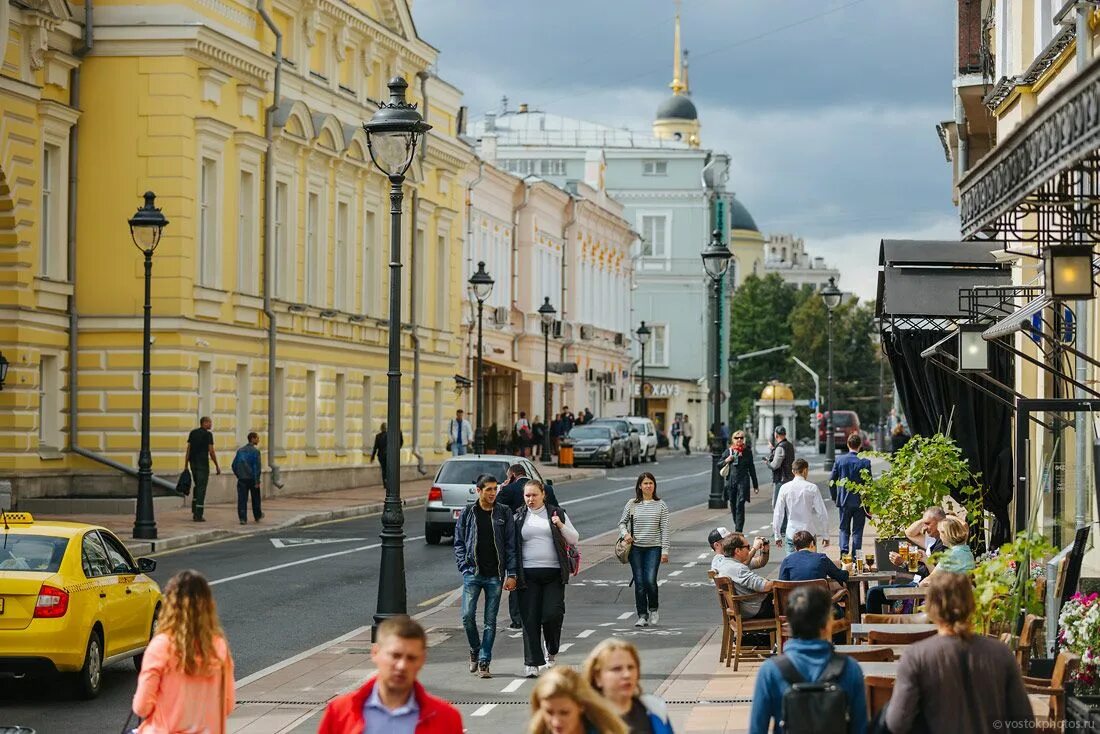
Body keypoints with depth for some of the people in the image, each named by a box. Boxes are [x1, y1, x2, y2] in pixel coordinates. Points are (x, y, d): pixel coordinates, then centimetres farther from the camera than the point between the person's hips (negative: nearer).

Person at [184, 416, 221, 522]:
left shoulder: (192, 433, 9)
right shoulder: (208, 434, -8)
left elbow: (188, 449, 8)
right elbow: (211, 452, -11)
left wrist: (186, 465, 10)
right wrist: (217, 466, -4)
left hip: (193, 463, 6)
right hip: (203, 463, -6)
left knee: (197, 486, 20)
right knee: (201, 488, -3)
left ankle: (194, 512, 17)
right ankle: (198, 515, -5)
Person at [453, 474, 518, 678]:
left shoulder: (504, 514, 4)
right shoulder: (468, 513, 5)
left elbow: (511, 545, 3)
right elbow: (459, 543, 9)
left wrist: (511, 574, -3)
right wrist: (464, 567, -3)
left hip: (495, 575, 0)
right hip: (473, 574, 0)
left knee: (490, 621, 1)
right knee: (468, 616, -8)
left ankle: (484, 662, 6)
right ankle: (475, 650, 17)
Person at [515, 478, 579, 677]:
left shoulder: (556, 513, 9)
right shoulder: (518, 517, 8)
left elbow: (574, 540, 10)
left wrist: (561, 526, -8)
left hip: (554, 573, 0)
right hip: (528, 574, 0)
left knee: (552, 614, -9)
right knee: (530, 619, -3)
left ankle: (552, 651, 17)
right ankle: (532, 663, 1)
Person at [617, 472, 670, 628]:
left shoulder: (660, 505, 2)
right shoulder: (632, 504, 4)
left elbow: (664, 529, 2)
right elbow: (622, 522, 13)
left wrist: (665, 550, -3)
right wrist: (625, 534, -8)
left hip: (654, 548, -2)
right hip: (636, 547, 2)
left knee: (650, 580, -14)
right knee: (639, 582, 1)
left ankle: (653, 609, 11)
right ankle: (642, 616, 9)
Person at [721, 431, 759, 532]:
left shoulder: (747, 451, 6)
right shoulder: (729, 451, 9)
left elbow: (752, 468, 10)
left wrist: (755, 485, 12)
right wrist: (726, 461, -6)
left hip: (743, 481, -3)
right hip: (730, 481, 3)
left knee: (740, 505, -13)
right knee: (733, 506, 8)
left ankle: (738, 530, -18)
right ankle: (737, 525, 26)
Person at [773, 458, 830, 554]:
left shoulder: (785, 488, -2)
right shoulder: (812, 488, -6)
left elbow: (778, 514, 1)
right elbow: (822, 513, -5)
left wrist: (777, 535, 11)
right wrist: (825, 535, 4)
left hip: (791, 533, 1)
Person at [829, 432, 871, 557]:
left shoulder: (839, 460, -5)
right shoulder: (865, 462, -11)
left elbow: (831, 481, -1)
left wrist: (834, 497, 12)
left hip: (844, 501, 1)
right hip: (860, 502, -1)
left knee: (844, 529, 13)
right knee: (857, 530, 8)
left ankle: (844, 550, -7)